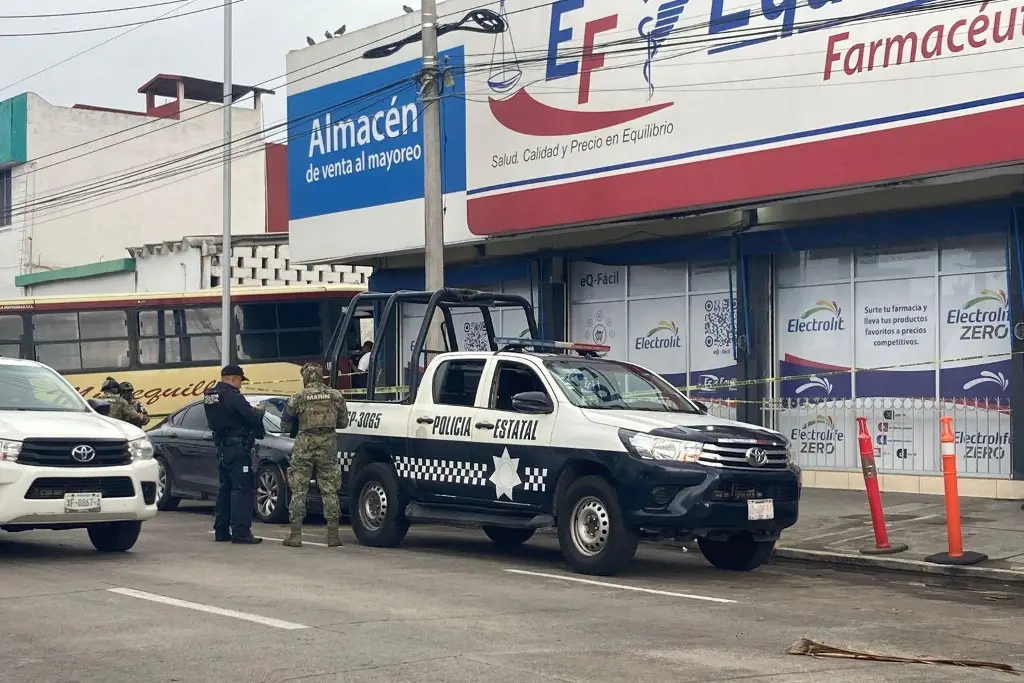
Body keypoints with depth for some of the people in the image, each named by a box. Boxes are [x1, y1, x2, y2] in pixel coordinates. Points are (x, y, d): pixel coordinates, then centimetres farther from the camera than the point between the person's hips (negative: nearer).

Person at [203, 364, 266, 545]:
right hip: (237, 447, -9)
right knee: (242, 489, -8)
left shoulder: (209, 396, 13)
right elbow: (253, 418, -18)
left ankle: (221, 531, 18)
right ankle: (241, 532, -12)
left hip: (222, 447, 9)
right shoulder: (231, 396, -16)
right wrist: (259, 411, 4)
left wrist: (252, 411, 13)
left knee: (225, 488, 15)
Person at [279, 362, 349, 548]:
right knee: (330, 491, 8)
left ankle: (295, 535, 4)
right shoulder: (336, 396, 1)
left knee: (298, 491, 6)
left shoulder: (298, 398, -4)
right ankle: (333, 535, 7)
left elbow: (285, 425, 4)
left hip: (304, 447, -2)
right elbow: (343, 422, 9)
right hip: (328, 447, 2)